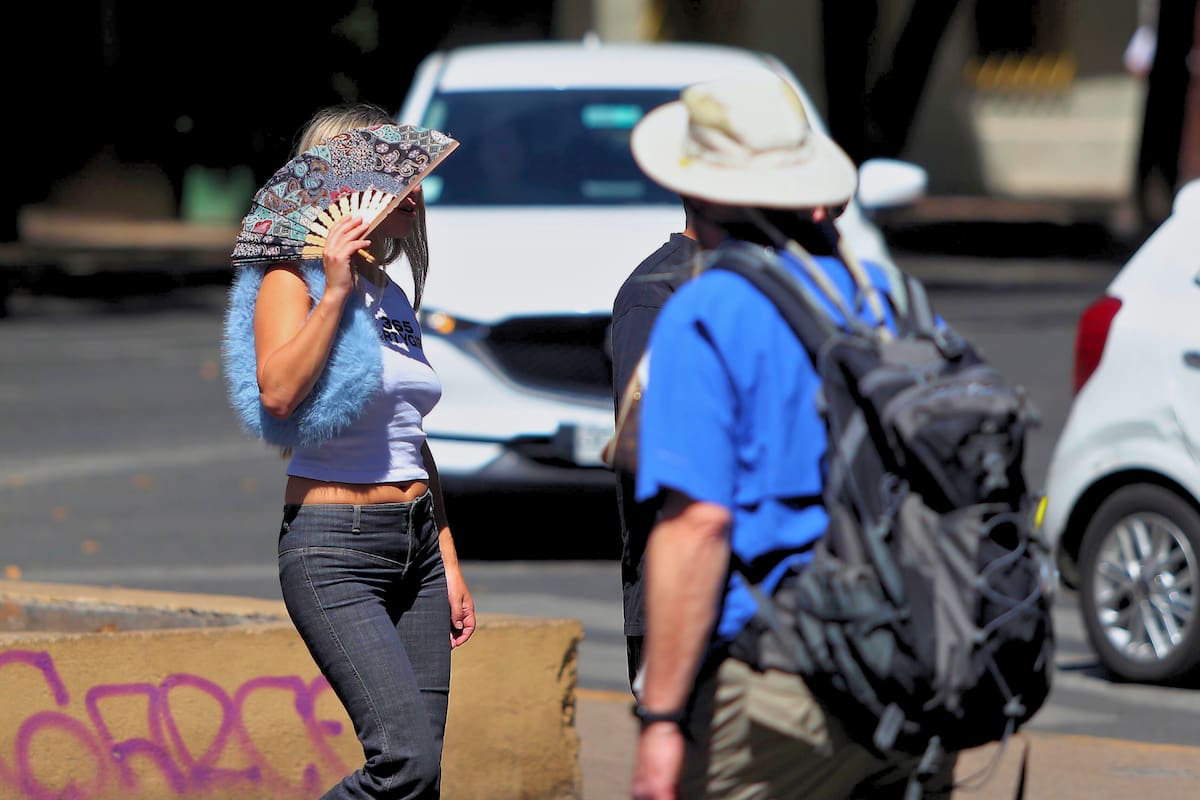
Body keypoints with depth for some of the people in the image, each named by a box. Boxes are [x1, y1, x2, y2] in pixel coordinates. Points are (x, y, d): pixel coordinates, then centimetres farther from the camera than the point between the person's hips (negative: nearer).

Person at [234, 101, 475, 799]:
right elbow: (280, 395, -25)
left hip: (416, 542, 8)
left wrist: (449, 564, 21)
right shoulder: (294, 283, -6)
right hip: (333, 548, -8)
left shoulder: (396, 300, 16)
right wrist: (336, 290, -22)